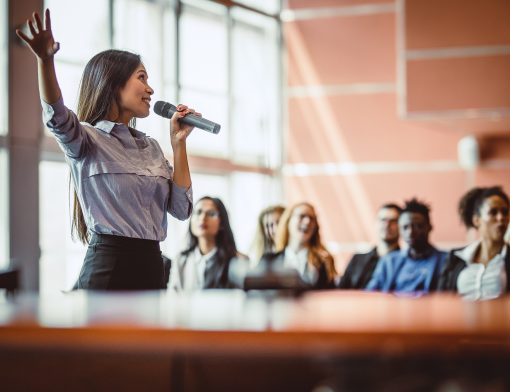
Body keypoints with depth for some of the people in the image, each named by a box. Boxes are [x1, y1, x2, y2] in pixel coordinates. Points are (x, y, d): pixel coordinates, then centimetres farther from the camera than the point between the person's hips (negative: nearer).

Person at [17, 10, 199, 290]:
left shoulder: (151, 148, 15)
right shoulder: (89, 141, -4)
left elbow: (181, 208, 9)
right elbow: (57, 118, -27)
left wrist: (178, 142, 4)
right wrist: (46, 60, -45)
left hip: (152, 266, 6)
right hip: (109, 267, -6)